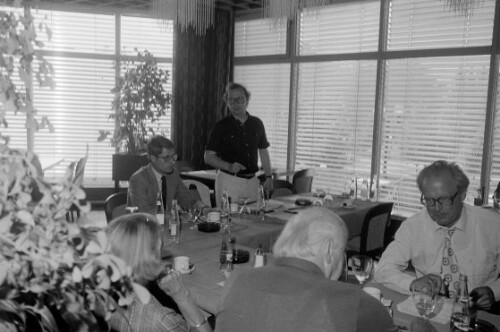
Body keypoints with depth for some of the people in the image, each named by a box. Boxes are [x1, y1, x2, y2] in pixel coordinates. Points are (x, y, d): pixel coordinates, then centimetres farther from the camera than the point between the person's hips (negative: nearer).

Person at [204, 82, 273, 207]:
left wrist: (269, 177, 13)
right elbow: (208, 157, -4)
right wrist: (229, 166, -19)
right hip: (228, 181, -3)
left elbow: (263, 152, 17)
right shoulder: (222, 126, -3)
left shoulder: (257, 124, 8)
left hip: (252, 181, 4)